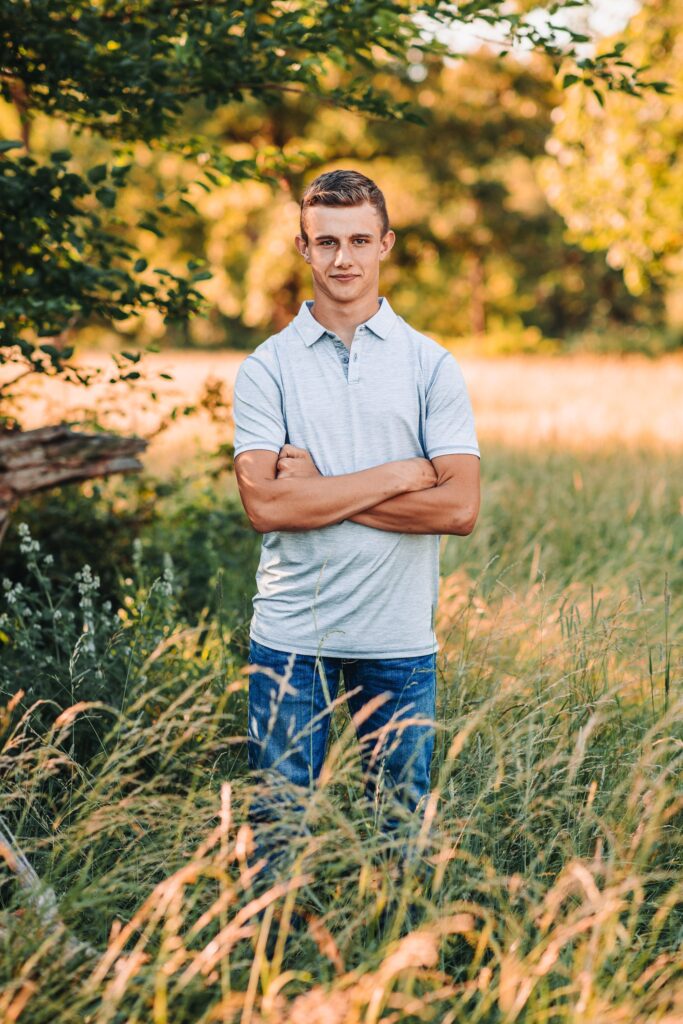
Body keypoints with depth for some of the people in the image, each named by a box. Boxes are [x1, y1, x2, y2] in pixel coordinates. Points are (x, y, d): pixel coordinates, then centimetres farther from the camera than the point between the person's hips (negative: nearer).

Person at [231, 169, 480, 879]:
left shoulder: (431, 366, 3)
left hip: (399, 637, 1)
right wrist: (399, 475, -12)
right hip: (290, 634, 0)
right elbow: (265, 504, -12)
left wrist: (318, 489, -10)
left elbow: (460, 507, -8)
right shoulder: (266, 368, 1)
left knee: (401, 825, 10)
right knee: (278, 826, 5)